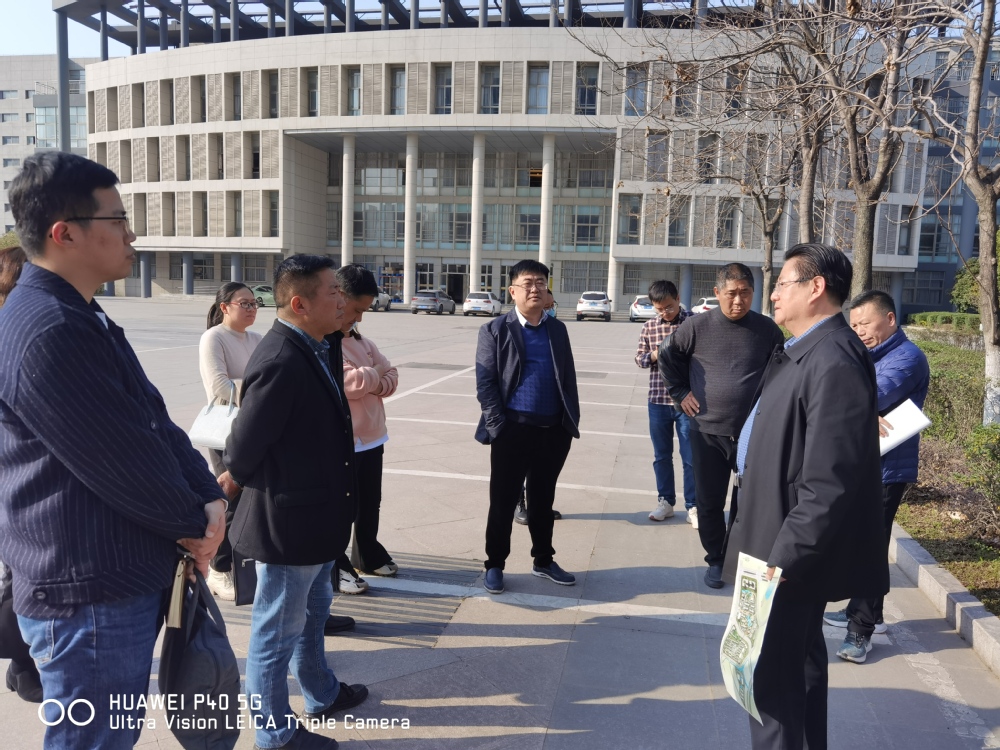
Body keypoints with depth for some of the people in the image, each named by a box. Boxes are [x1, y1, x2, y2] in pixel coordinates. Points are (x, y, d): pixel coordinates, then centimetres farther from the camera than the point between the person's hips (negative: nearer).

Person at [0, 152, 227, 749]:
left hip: (125, 580, 10)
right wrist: (192, 524, -7)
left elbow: (155, 420, 8)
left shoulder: (82, 318, 10)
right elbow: (122, 462, -23)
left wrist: (208, 498, -3)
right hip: (89, 595, -10)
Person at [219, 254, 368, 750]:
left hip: (315, 516, 10)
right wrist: (237, 482, -4)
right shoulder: (280, 362, -28)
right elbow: (244, 445, -23)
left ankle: (322, 695, 49)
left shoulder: (312, 349, 2)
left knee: (312, 612, 27)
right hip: (288, 522, -10)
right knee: (277, 631, 11)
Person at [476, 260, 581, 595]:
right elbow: (485, 382, -6)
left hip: (554, 431, 4)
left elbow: (568, 377, 13)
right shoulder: (496, 330, -2)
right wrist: (499, 426, -12)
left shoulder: (558, 329, 11)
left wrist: (572, 420, 6)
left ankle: (543, 560, 32)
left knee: (543, 500, 16)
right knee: (503, 501, 5)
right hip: (513, 431, -4)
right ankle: (495, 565, 21)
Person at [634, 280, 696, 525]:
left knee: (690, 456, 3)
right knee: (661, 455, 13)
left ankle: (692, 506, 15)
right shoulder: (649, 326, 5)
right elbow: (639, 357, 10)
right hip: (658, 400, 3)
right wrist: (652, 356, -11)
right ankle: (665, 502, 26)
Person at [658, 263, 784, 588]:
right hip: (707, 431, 0)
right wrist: (680, 393, 3)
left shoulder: (767, 330, -3)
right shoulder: (697, 326, -5)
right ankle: (715, 560, 27)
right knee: (709, 501, 10)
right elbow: (668, 358, 9)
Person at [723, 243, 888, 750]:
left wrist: (784, 554, -24)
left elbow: (830, 483, -28)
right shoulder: (804, 352, 8)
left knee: (773, 673, 2)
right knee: (799, 660, 24)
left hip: (793, 552, -10)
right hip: (786, 541, 10)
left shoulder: (833, 361, -23)